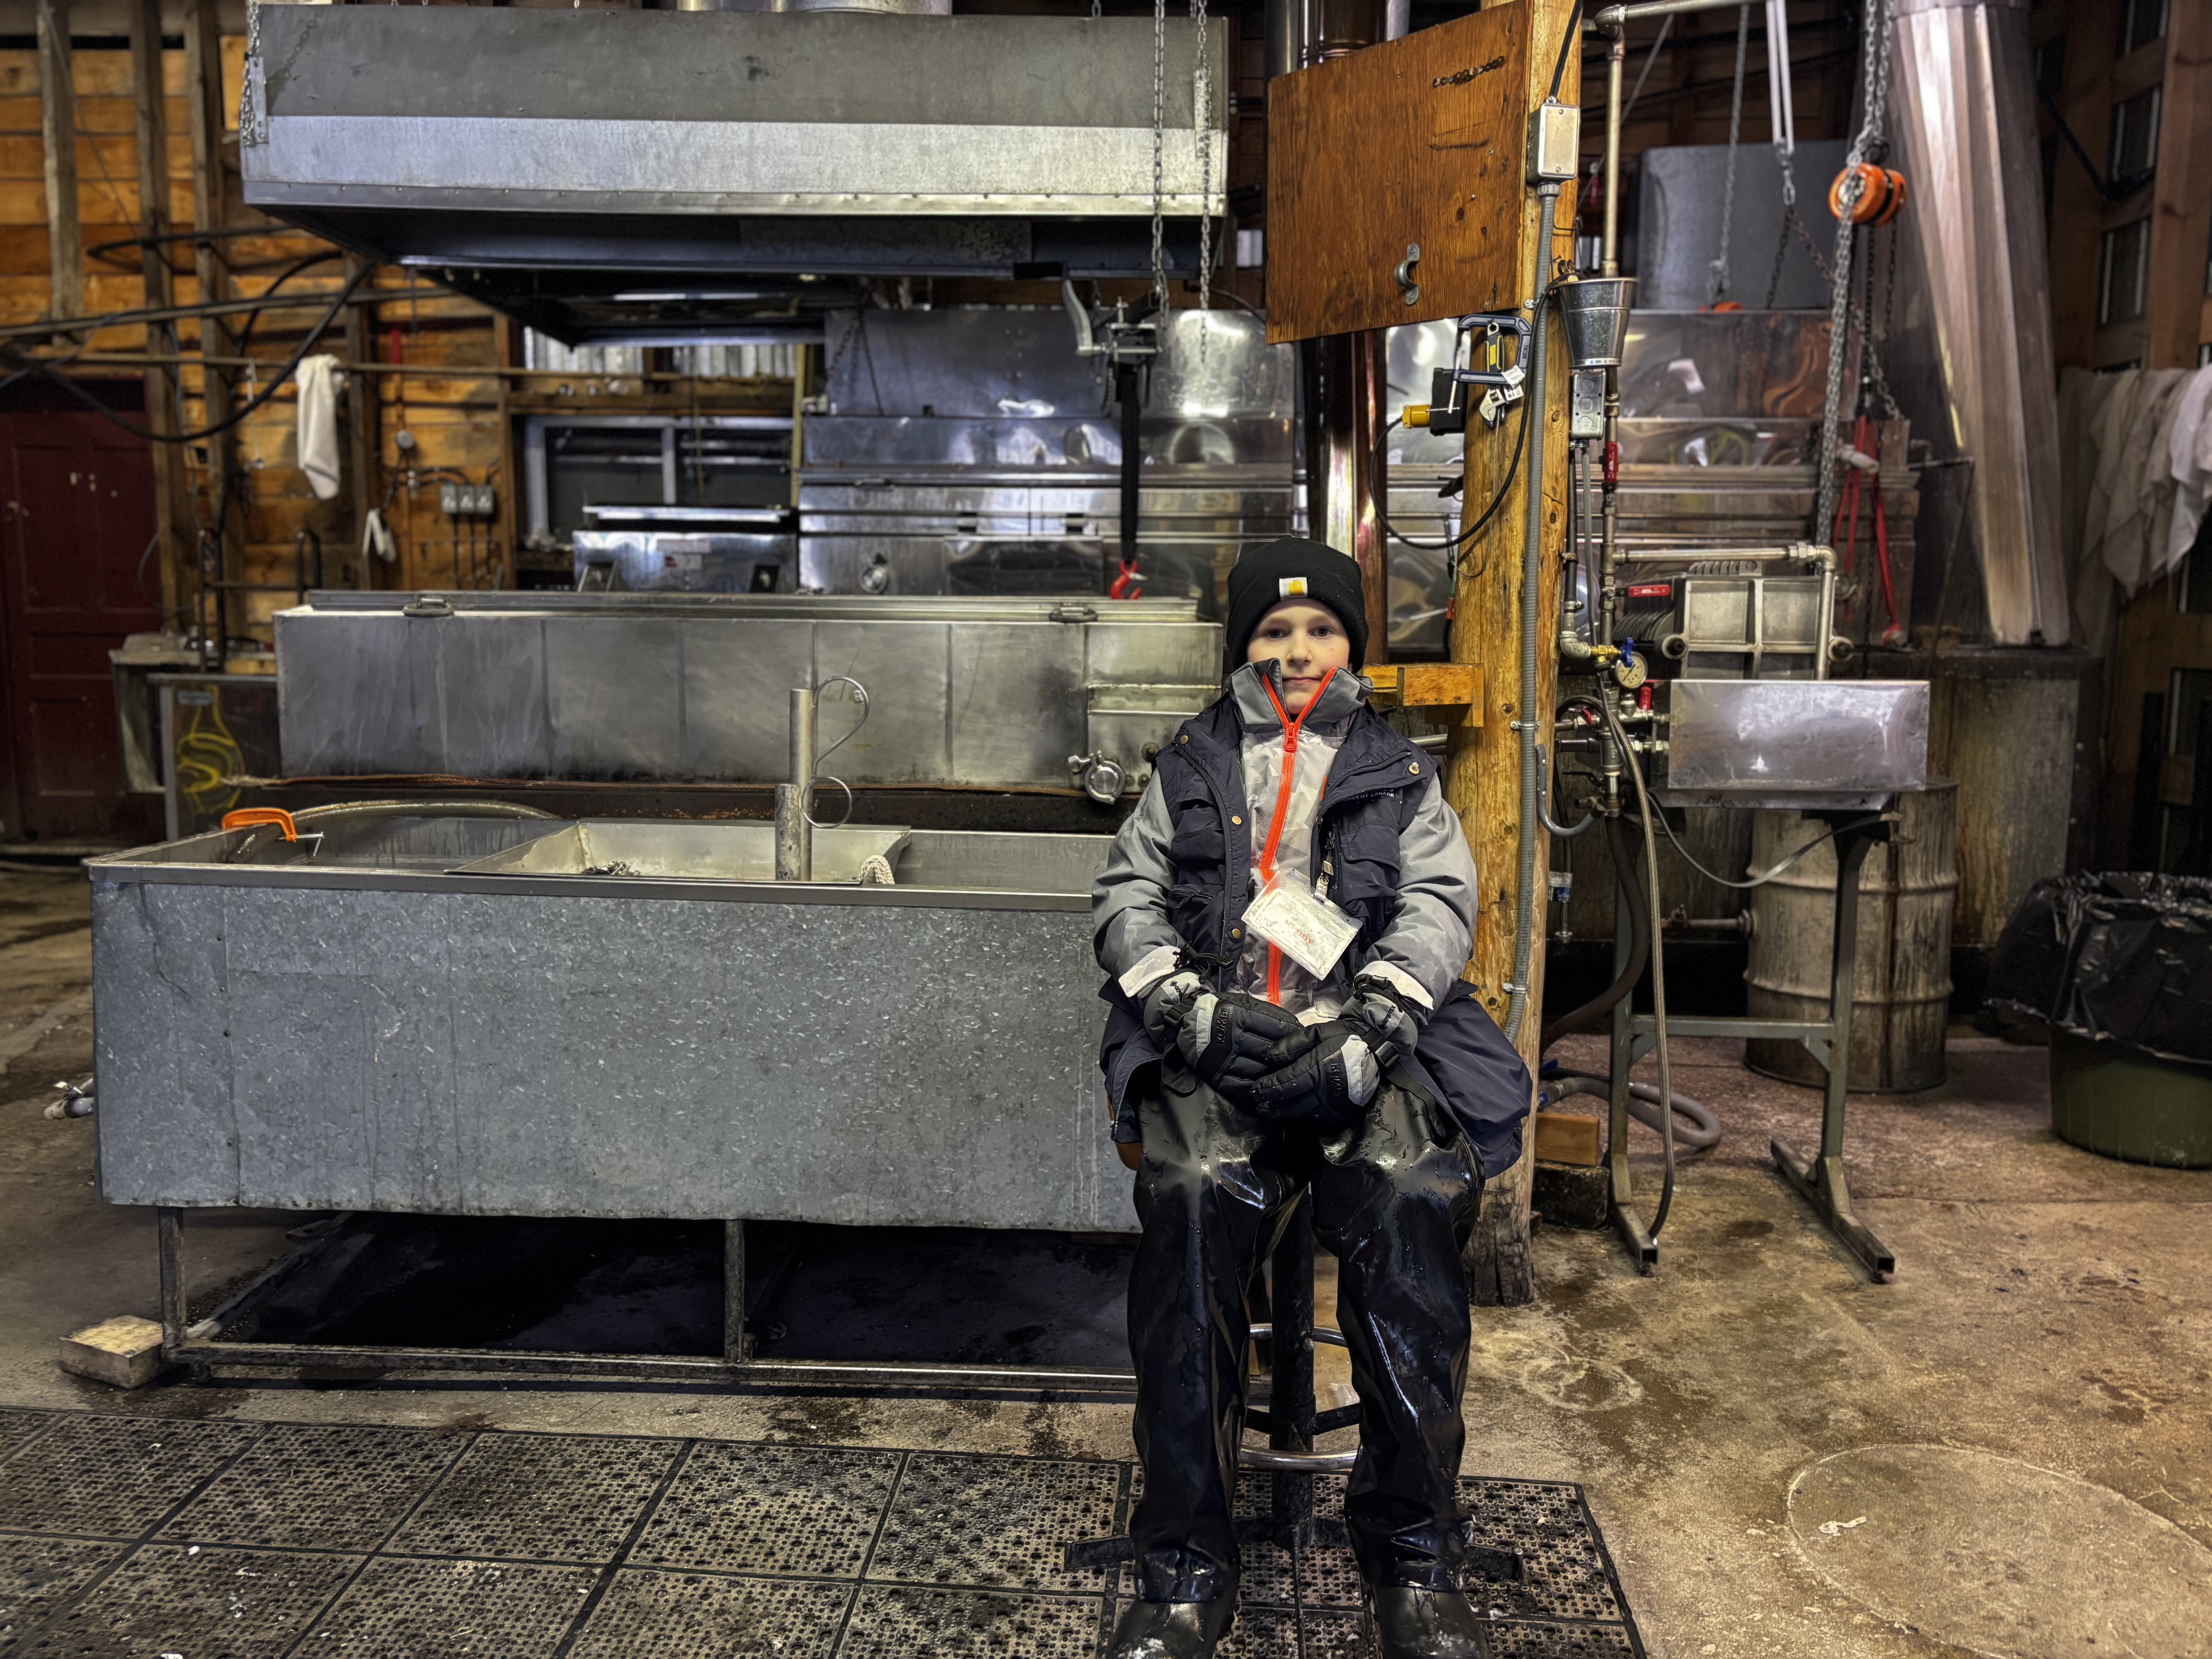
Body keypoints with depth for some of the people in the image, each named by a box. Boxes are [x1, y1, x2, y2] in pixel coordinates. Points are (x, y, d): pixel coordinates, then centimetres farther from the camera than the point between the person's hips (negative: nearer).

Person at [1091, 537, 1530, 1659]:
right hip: (1214, 1039, 0)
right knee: (1193, 1204, -31)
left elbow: (1439, 906, 8)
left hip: (1369, 1036, 0)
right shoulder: (1191, 767, 23)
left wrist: (1368, 1025, -11)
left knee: (1411, 1204, -31)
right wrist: (1186, 1002, -7)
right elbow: (1127, 895, 14)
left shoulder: (1399, 775, 22)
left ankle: (1413, 1556, -14)